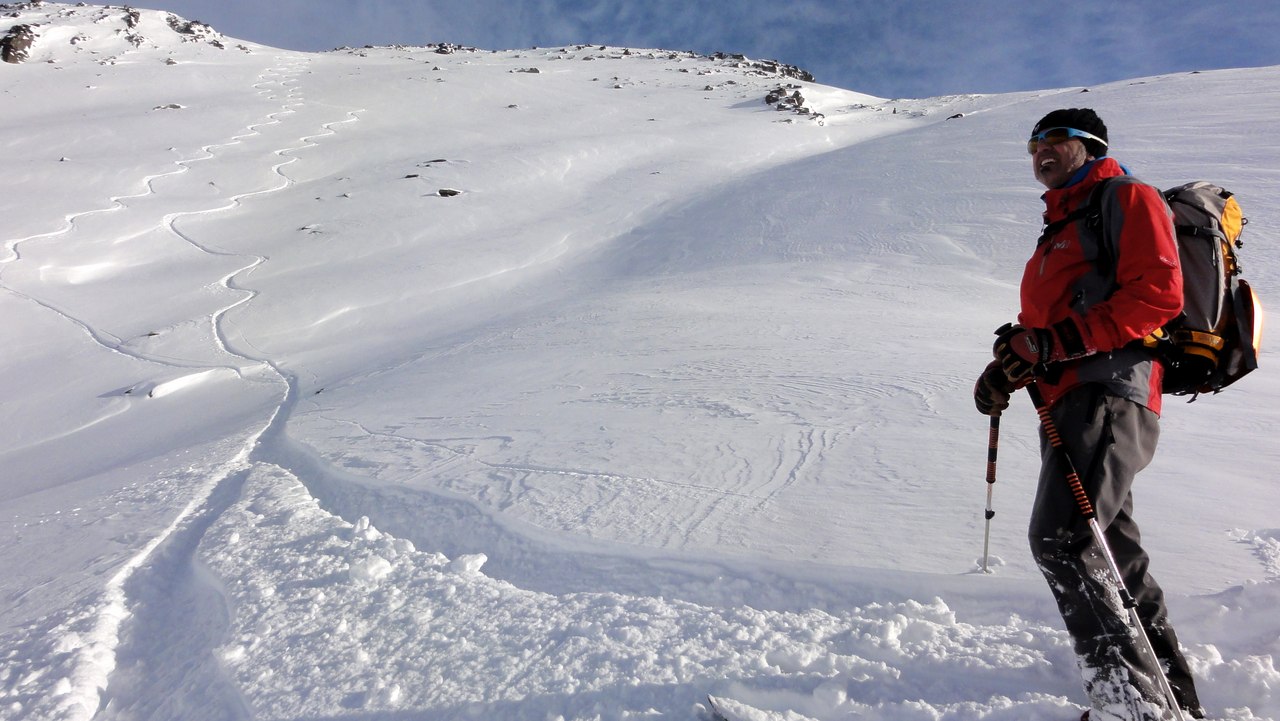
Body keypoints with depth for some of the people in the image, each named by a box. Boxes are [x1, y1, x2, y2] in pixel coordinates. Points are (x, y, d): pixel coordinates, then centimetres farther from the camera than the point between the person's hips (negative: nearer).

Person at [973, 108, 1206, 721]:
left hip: (1107, 393, -9)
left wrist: (1056, 342, -19)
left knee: (1061, 540, -21)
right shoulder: (1061, 225, 29)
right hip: (1070, 402, 10)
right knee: (1110, 552, 12)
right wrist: (1008, 367, 8)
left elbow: (1157, 294, -12)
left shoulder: (1126, 198, 3)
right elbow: (1041, 321, 27)